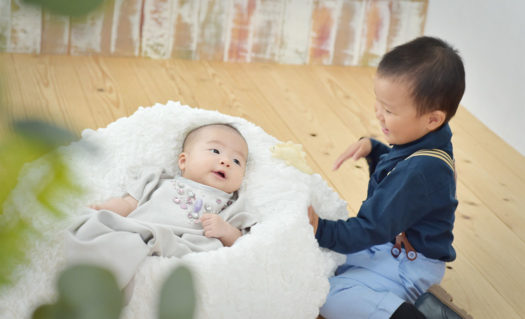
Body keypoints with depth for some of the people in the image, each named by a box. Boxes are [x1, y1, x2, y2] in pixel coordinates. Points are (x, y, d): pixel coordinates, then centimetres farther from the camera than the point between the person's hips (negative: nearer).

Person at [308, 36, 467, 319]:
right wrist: (371, 147, 1)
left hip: (409, 263, -11)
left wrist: (322, 231, -29)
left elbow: (374, 229, -28)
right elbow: (393, 168, 20)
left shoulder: (420, 171, -32)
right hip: (393, 243, 11)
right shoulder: (426, 141, -2)